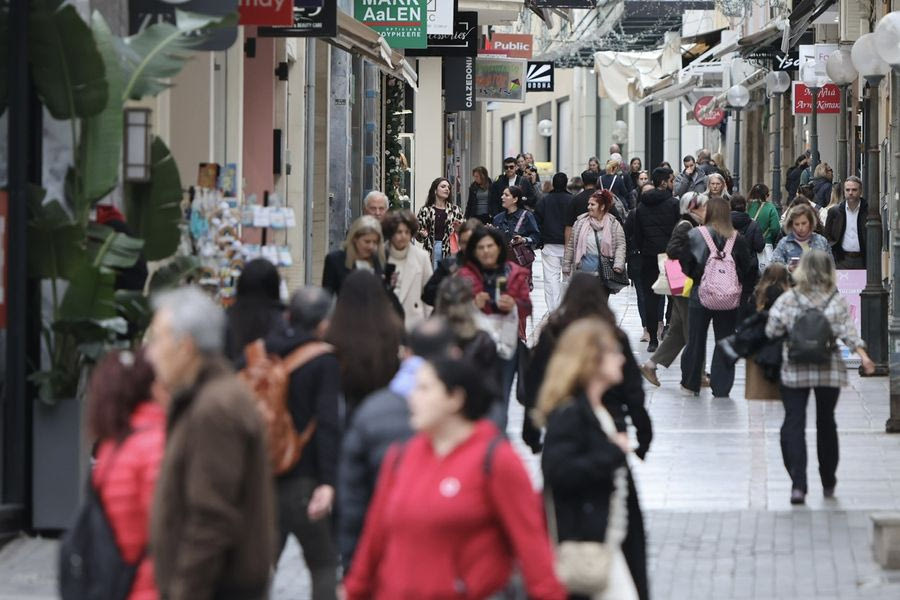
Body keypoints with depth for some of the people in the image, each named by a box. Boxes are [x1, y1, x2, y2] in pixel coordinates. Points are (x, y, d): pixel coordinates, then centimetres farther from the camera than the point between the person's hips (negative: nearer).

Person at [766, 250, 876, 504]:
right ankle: (828, 483, 27)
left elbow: (772, 331, -5)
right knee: (826, 423, 18)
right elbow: (847, 332, -10)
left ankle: (798, 484, -16)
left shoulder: (788, 299, -5)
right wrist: (864, 357, -11)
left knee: (793, 424, -1)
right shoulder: (837, 300, -3)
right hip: (829, 369, 2)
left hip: (795, 370, -2)